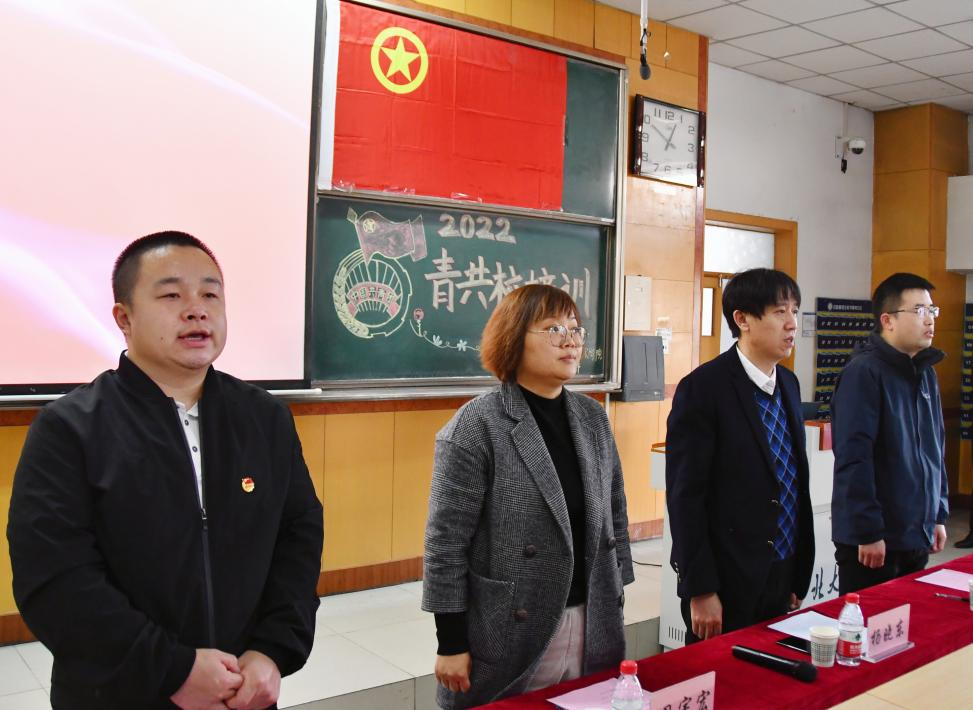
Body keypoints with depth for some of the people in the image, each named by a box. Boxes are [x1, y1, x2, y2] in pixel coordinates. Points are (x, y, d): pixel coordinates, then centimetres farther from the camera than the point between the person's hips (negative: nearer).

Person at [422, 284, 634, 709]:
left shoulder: (592, 417, 6)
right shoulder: (475, 426, -13)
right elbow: (446, 543, -13)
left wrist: (616, 600, 13)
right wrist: (452, 645, -12)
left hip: (593, 630, 6)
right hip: (510, 637, -5)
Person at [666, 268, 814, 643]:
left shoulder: (788, 383, 8)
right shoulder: (703, 388, -15)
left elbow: (796, 481, 14)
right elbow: (685, 495, -16)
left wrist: (799, 576, 14)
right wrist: (700, 590, -17)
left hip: (782, 582, 7)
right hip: (727, 583, -7)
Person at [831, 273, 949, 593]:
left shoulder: (926, 372, 11)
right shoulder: (864, 372, -16)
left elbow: (936, 451, 18)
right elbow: (853, 458, -21)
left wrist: (938, 514, 16)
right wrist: (868, 532, -21)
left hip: (918, 536, 8)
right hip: (871, 541, -8)